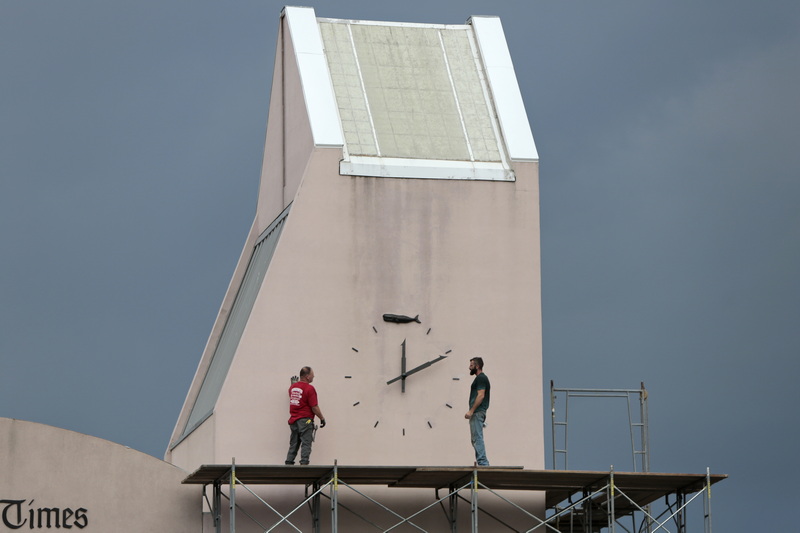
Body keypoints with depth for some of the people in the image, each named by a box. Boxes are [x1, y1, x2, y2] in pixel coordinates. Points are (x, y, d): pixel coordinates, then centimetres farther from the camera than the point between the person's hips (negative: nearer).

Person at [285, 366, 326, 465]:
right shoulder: (309, 388, -14)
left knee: (293, 445, 11)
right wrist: (322, 418, -3)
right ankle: (304, 463, -10)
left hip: (293, 420, 7)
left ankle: (289, 463, 10)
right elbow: (314, 407, -15)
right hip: (305, 420, -7)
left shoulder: (293, 387, 8)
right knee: (306, 444, -5)